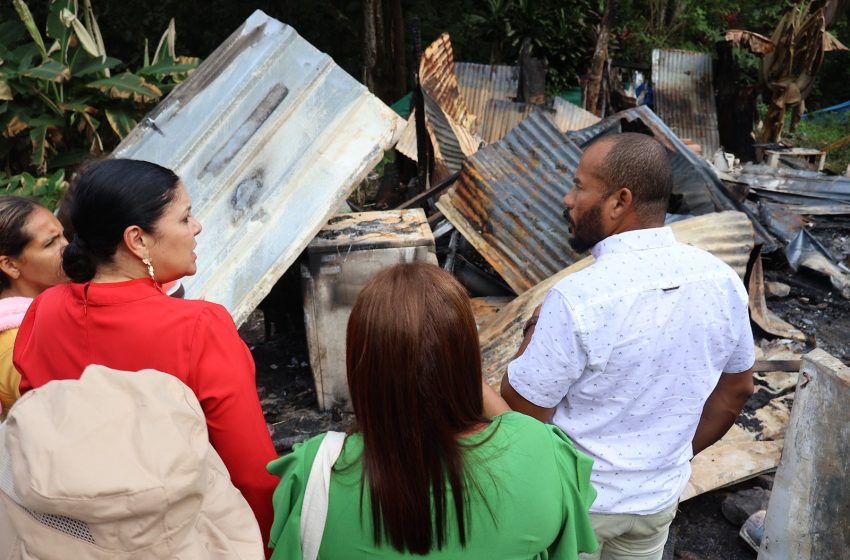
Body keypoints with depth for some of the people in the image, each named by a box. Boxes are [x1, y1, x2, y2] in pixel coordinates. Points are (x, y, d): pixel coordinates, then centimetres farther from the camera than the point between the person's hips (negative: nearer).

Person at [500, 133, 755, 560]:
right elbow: (736, 390, 3)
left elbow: (521, 410, -21)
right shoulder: (722, 280, -11)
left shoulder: (578, 296, -31)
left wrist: (536, 332, -7)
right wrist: (678, 455, 16)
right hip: (661, 494, 5)